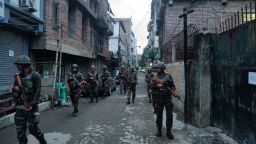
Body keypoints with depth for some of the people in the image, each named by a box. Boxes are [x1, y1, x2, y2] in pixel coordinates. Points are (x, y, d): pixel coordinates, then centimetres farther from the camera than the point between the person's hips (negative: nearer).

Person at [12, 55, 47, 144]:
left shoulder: (35, 76, -8)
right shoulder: (18, 76, 10)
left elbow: (37, 92, -13)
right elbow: (14, 92, 16)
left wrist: (32, 105, -20)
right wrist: (15, 89, -7)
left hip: (31, 107, -5)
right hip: (19, 107, 5)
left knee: (33, 129, 5)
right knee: (20, 131, 7)